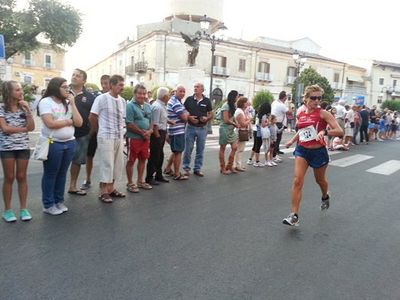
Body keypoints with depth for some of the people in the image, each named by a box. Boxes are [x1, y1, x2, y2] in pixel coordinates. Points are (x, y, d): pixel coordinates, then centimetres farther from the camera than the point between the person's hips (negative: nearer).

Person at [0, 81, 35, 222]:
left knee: (21, 177, 6)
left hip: (23, 147, 3)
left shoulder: (23, 107, 7)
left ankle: (23, 208, 13)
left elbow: (31, 127, -3)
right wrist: (23, 128, -6)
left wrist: (27, 110, -9)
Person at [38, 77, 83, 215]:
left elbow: (79, 123, 1)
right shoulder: (46, 102, -5)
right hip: (52, 143, -5)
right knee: (50, 174, 4)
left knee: (62, 173, 12)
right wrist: (69, 121, -5)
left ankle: (59, 201, 24)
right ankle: (48, 204, 15)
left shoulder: (68, 103, 11)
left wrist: (72, 104, -2)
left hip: (70, 143, 5)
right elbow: (50, 124, -18)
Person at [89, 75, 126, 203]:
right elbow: (92, 117, -4)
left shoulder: (123, 101, 7)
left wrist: (121, 129, 9)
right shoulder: (101, 98, -10)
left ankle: (111, 188, 26)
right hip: (106, 137, -6)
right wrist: (96, 130, 7)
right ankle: (104, 192, 11)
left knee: (117, 163, 11)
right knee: (106, 163, -2)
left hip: (119, 137, 6)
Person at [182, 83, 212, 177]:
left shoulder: (207, 101, 3)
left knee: (200, 150, 7)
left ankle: (197, 169, 19)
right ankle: (186, 168, 16)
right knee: (188, 149, 4)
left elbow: (210, 114, 8)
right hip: (190, 127, -1)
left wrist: (207, 118, -12)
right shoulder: (189, 99, 1)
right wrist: (189, 117, -13)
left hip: (202, 128, 1)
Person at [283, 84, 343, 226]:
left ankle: (325, 197, 55)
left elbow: (340, 131, -17)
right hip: (302, 150, 3)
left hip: (318, 152, -2)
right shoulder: (301, 114, 3)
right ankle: (294, 215, -8)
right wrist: (292, 140, 10)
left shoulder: (323, 113, -11)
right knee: (297, 181, -12)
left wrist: (324, 131, -34)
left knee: (320, 180, 20)